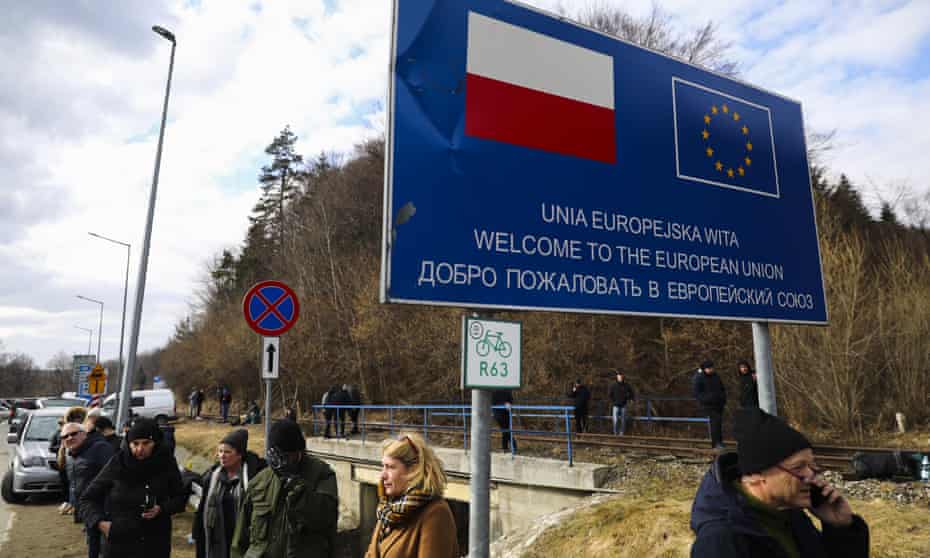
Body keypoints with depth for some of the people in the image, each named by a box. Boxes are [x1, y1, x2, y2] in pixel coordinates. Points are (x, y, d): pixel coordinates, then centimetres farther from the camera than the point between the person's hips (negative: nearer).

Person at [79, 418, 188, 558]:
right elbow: (87, 498, 2)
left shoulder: (166, 463, -5)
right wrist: (99, 522, -12)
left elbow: (180, 497, 4)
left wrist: (162, 508, -14)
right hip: (119, 543, -1)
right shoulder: (117, 464, -8)